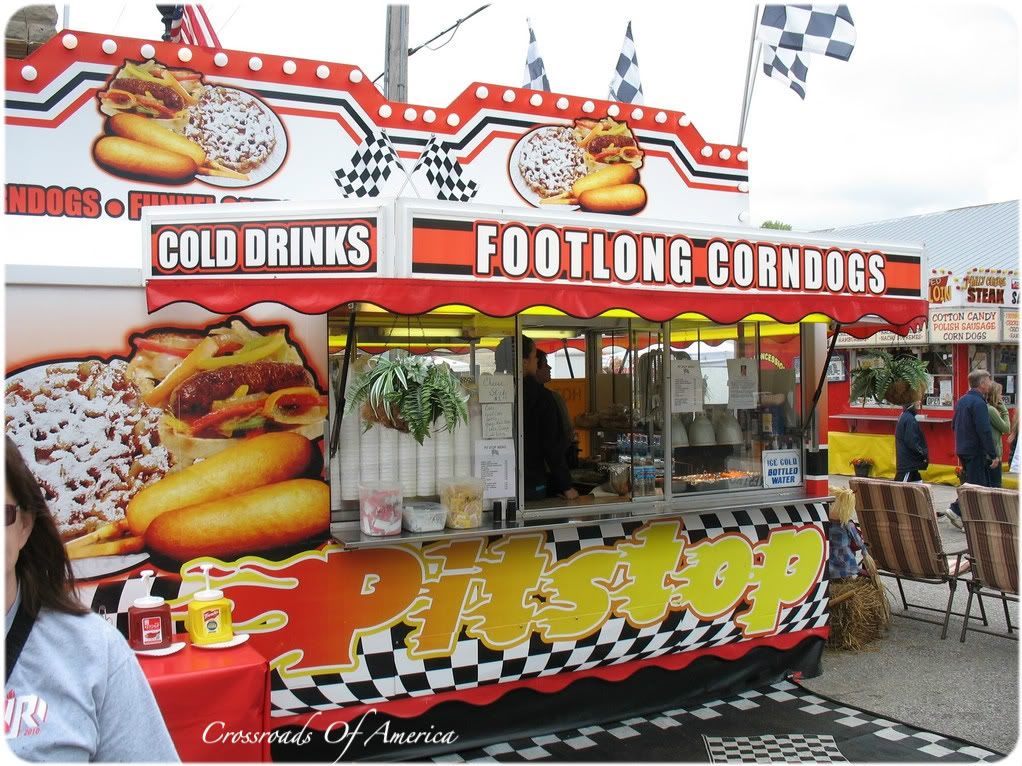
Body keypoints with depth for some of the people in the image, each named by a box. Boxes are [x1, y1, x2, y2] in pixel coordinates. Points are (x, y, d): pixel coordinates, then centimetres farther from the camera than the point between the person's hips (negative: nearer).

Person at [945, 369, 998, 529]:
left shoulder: (961, 401, 11)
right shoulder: (978, 403, -17)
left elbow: (954, 425, 20)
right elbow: (985, 431, -21)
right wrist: (993, 455, -19)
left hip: (962, 449, 9)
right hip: (976, 451, -9)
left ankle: (956, 510, 13)